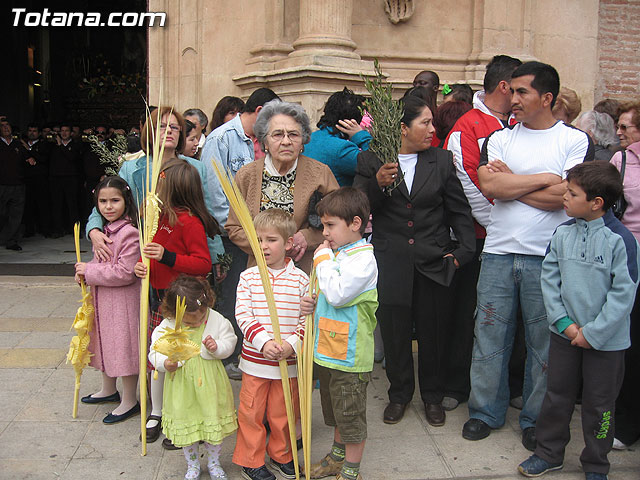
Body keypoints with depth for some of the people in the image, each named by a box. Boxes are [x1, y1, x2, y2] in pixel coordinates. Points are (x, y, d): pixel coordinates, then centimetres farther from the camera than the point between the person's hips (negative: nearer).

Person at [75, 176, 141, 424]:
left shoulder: (129, 233, -22)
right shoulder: (104, 230, 7)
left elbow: (125, 273, -26)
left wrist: (89, 271, -17)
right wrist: (84, 272, -1)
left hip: (123, 301, -9)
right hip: (102, 300, 9)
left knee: (124, 346, 1)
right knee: (106, 343, 22)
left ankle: (129, 401, 16)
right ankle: (109, 390, 42)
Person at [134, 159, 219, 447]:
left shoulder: (189, 221, -17)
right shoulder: (160, 217, 9)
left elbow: (203, 264, -19)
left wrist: (167, 257, -27)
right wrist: (142, 265, -1)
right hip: (159, 296, 8)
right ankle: (156, 413, 32)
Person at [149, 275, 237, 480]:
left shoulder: (216, 319, -11)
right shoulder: (167, 327, -12)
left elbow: (229, 342, -1)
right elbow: (155, 352, -7)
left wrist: (217, 348, -22)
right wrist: (165, 363, -27)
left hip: (210, 384, 0)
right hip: (181, 386, 0)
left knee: (214, 423, 12)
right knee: (185, 425, 13)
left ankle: (213, 462, 37)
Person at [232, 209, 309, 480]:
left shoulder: (300, 279, -3)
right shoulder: (248, 277, -3)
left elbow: (308, 318, -3)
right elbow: (243, 315, -9)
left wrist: (292, 344, -18)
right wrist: (263, 342, -22)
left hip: (288, 361, 0)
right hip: (255, 359, 0)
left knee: (282, 412, 13)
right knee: (251, 412, 10)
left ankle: (280, 455, 36)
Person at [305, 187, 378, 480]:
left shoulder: (363, 258, -17)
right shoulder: (333, 252, 7)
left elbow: (337, 294, -27)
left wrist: (322, 259, -17)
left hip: (350, 355, -8)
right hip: (326, 349, 8)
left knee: (350, 415, 8)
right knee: (335, 411, 24)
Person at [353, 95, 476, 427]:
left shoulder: (442, 160, 5)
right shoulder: (372, 160, -1)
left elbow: (460, 210, 8)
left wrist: (463, 251, 0)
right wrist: (377, 184, -21)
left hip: (434, 262, 1)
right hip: (389, 261, -1)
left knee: (434, 331, 9)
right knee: (394, 331, 10)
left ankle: (433, 396, 31)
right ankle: (399, 393, 31)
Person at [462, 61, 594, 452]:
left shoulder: (575, 140, 1)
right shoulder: (500, 139, 10)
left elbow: (561, 196, -12)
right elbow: (489, 186, -8)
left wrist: (510, 181, -6)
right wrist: (544, 178, -7)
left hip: (547, 258, -2)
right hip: (499, 253, 2)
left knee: (544, 342, 7)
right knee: (490, 336, 6)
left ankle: (537, 418, 24)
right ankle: (487, 411, 23)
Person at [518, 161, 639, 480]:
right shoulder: (563, 234, -2)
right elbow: (549, 279, 1)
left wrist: (592, 333, -15)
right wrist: (564, 322, -9)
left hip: (606, 339, -4)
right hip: (564, 333, 4)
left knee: (599, 404, 11)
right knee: (557, 395, 15)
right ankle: (548, 453, 32)